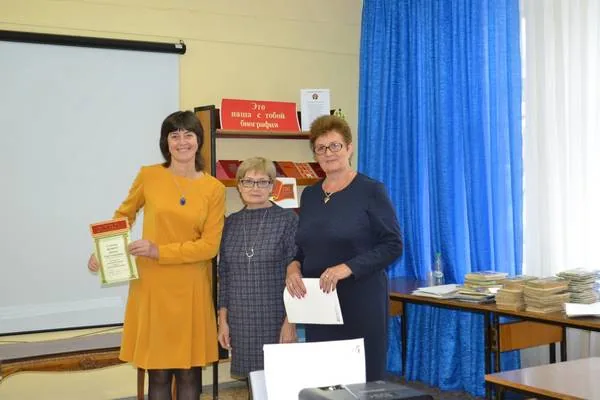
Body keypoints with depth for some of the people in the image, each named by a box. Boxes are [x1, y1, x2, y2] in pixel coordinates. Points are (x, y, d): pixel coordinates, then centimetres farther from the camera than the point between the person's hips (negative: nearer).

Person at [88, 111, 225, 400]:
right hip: (152, 285, 0)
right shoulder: (148, 176, -1)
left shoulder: (214, 189, -1)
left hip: (191, 289, 0)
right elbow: (123, 215, 15)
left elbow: (209, 245, -5)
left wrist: (159, 251, -14)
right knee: (158, 372, 4)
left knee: (189, 371, 6)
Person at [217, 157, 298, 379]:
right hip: (240, 321, 3)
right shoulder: (231, 223, 7)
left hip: (275, 319, -3)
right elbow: (224, 275, 10)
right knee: (249, 377, 7)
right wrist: (223, 319, 5)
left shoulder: (287, 220, -4)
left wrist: (290, 320, -10)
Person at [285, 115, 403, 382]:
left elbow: (393, 246, -10)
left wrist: (348, 268, -21)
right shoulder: (309, 194, 11)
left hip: (361, 304, -5)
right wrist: (293, 266, -4)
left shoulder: (370, 191, -6)